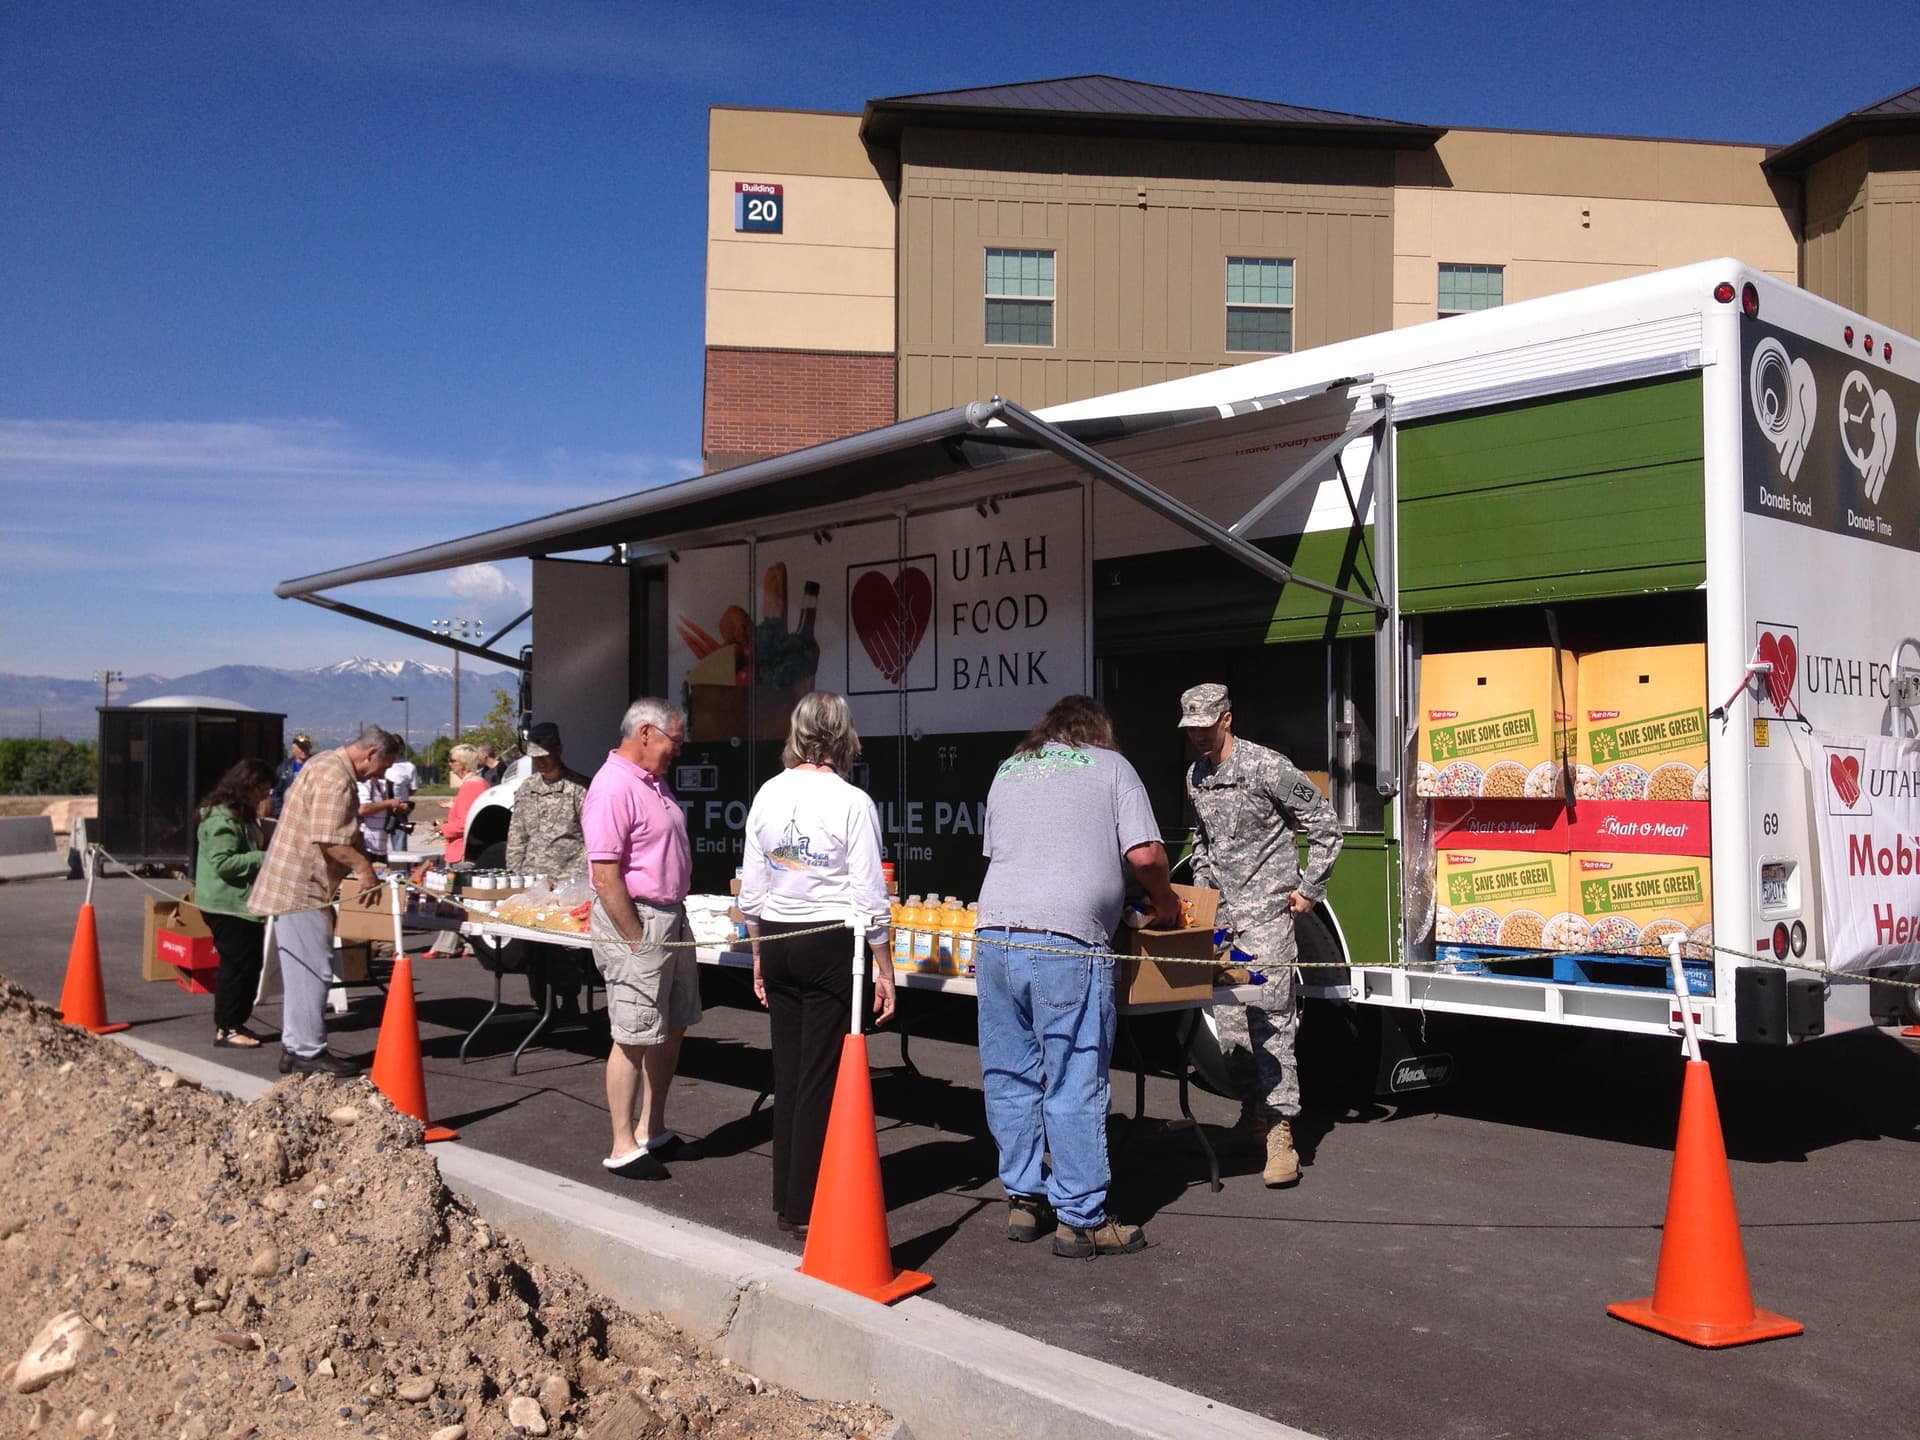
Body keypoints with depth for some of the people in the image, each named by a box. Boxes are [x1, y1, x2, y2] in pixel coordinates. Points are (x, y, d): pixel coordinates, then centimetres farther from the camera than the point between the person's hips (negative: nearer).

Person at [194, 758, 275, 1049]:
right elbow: (223, 863, -23)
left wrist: (270, 854, 14)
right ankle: (225, 1029, 1)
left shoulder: (243, 816, 18)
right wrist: (263, 858, -21)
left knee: (250, 962, 11)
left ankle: (235, 1022, 20)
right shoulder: (222, 818, -16)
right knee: (238, 963, -7)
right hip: (226, 905, -10)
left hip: (243, 903, 10)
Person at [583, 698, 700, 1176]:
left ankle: (653, 1131, 27)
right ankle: (623, 1148, 9)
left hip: (671, 917, 10)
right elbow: (606, 876, -22)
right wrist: (638, 941, -19)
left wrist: (675, 920, 17)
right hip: (635, 921, -10)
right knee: (635, 1040, -2)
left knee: (672, 1029, 15)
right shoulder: (613, 788, -18)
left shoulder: (654, 780, 12)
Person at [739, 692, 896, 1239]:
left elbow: (752, 890, 9)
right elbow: (869, 898, -10)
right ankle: (807, 1208, 8)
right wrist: (883, 969, -2)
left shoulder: (768, 795, 4)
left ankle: (786, 1200, 22)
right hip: (832, 945, -5)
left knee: (788, 1069, 13)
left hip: (779, 942, 5)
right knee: (823, 1076, 2)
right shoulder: (852, 802, -11)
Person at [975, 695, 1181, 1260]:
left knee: (1009, 1079, 13)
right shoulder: (1110, 765, 9)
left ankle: (1023, 1199, 22)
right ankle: (1081, 1219, 6)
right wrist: (1164, 901, 18)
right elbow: (1145, 854, -1)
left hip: (994, 933, 5)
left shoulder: (1007, 770, 23)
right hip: (1065, 943, -5)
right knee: (1074, 1086, 0)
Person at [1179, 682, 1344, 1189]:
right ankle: (1253, 1113, 21)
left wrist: (1309, 889, -5)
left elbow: (1324, 824, -5)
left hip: (1266, 913, -7)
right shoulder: (1195, 777, 13)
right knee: (1230, 1022, 7)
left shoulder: (1266, 767, -10)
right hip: (1221, 917, 7)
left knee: (1270, 1018, -10)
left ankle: (1279, 1132, -7)